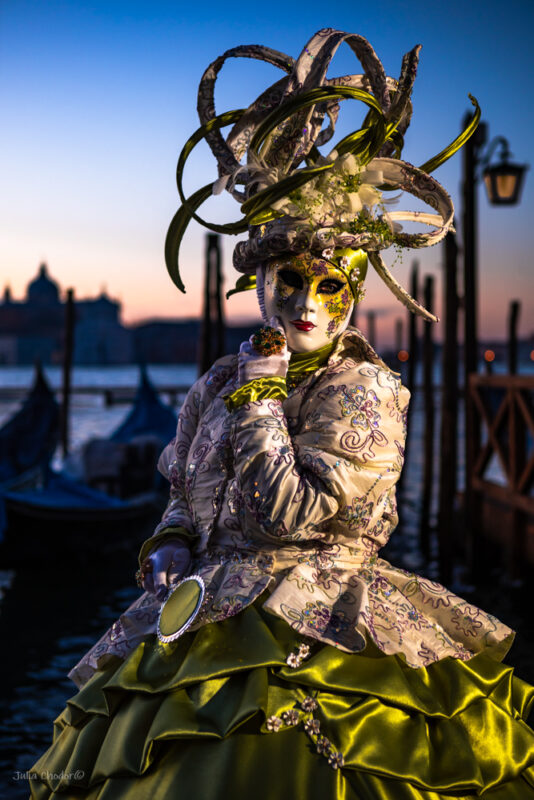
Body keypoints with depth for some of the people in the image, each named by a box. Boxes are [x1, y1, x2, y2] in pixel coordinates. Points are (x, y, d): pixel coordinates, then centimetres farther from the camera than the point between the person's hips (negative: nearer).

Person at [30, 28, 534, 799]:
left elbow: (293, 515, -17)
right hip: (212, 607, 5)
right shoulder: (221, 381, 10)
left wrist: (259, 398, -13)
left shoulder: (365, 391, -8)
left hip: (319, 618, -5)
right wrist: (170, 551, 3)